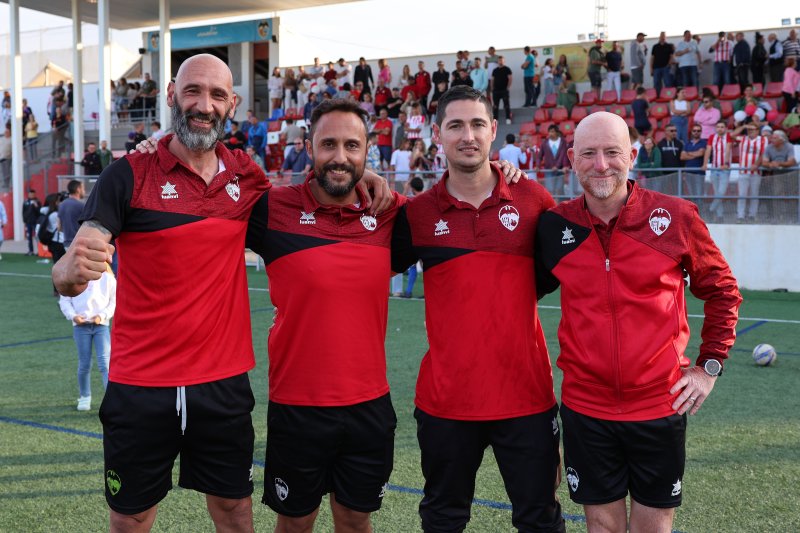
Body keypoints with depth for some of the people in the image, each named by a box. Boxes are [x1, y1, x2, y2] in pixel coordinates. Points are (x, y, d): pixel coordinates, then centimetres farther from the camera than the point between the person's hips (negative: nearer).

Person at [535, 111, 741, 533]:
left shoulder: (675, 217, -7)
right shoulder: (554, 226, -3)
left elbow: (722, 290, 6)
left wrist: (710, 365, 2)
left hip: (660, 405, -1)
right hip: (585, 408, 1)